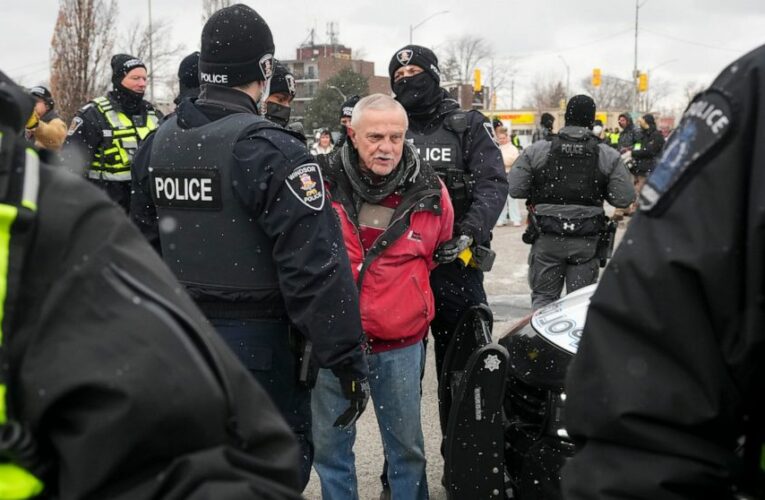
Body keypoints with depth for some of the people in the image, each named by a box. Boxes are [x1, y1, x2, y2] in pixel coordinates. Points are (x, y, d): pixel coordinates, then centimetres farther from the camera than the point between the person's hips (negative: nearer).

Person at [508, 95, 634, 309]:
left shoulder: (537, 151, -4)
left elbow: (515, 189, -3)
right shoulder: (608, 156, -3)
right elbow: (624, 198, -3)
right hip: (586, 241, 0)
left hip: (547, 238, 0)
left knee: (543, 296, 11)